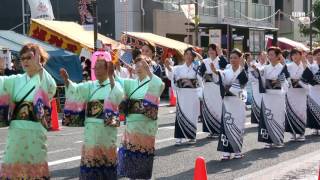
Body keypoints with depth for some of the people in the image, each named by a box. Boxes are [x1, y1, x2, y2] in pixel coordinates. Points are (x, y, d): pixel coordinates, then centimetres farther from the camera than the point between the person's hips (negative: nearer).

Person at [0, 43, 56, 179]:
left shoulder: (45, 80, -2)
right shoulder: (17, 80, 10)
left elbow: (51, 88, -23)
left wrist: (39, 66, -21)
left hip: (34, 132, -4)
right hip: (15, 131, 4)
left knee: (34, 168, 3)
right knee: (12, 166, 7)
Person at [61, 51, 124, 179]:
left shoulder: (114, 85, -2)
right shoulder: (90, 86, 8)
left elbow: (118, 97, -24)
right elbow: (75, 90, -8)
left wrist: (111, 77, -28)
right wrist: (66, 79, -26)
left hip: (107, 129, -3)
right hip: (91, 129, 3)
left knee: (107, 156, 5)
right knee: (90, 156, 4)